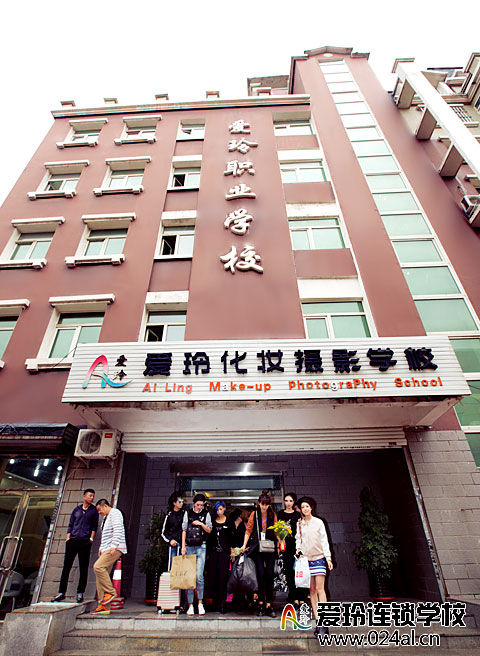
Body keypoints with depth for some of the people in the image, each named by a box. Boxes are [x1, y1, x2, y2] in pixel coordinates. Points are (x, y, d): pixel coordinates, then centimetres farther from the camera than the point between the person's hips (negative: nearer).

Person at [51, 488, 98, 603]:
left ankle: (80, 593, 12)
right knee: (66, 567, 4)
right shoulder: (76, 510, 13)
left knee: (83, 569, 1)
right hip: (72, 541, 2)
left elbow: (94, 526, 6)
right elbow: (70, 525, 14)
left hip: (85, 542, -2)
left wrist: (91, 538, -5)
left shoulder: (94, 511, 8)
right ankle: (61, 593, 16)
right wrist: (68, 537, 2)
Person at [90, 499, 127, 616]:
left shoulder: (115, 513, -7)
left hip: (115, 548, -9)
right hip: (107, 549, 9)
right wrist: (101, 548, 20)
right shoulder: (106, 517, 23)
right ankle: (103, 606, 9)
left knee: (98, 566, -22)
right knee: (101, 575, 3)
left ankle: (111, 592, -11)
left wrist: (114, 546, -24)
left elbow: (117, 530, -18)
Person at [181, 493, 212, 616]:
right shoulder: (188, 513, 8)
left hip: (201, 547, -1)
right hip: (189, 546, 1)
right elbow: (184, 530, 9)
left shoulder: (206, 514, 7)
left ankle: (200, 603, 4)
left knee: (199, 575, -9)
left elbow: (209, 530, 6)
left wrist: (201, 524, -12)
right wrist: (183, 546, 2)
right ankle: (190, 605, 12)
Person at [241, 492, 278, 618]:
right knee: (261, 574, -4)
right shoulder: (254, 514, 3)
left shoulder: (272, 515, 7)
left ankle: (269, 605, 12)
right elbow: (248, 530, 5)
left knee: (269, 575, 2)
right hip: (257, 548, -1)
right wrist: (244, 544, -3)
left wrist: (279, 540, -8)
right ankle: (261, 604, 11)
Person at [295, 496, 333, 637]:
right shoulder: (299, 524, 5)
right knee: (312, 590, 6)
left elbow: (324, 540, -2)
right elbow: (298, 539, 13)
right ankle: (317, 620, 13)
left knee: (320, 589, -9)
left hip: (319, 558, -3)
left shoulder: (318, 522, -2)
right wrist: (298, 548, -6)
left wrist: (328, 557, -6)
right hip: (306, 558, 3)